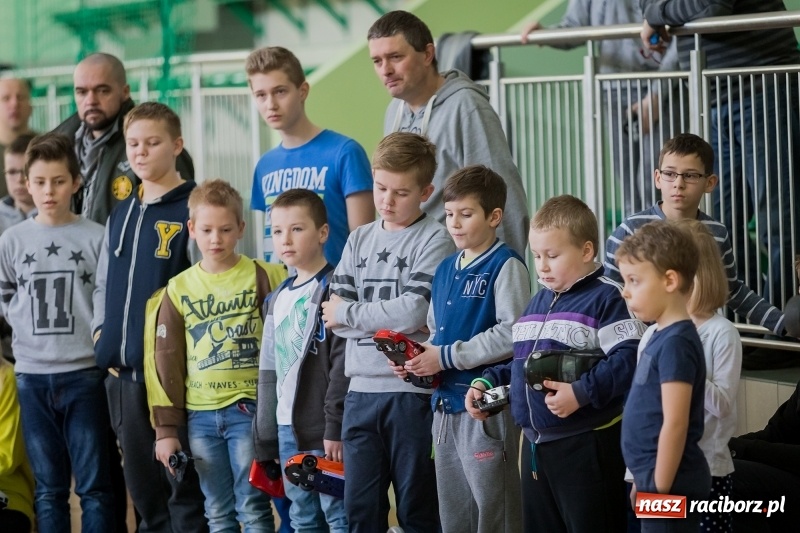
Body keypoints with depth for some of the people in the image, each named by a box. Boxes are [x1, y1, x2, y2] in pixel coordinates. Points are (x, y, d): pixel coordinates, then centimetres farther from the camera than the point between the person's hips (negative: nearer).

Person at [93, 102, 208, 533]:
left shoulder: (192, 209, -5)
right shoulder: (120, 215, 16)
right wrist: (102, 334, 8)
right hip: (123, 372, 7)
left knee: (183, 481, -2)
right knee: (141, 481, 13)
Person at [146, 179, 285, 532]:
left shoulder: (264, 278, -1)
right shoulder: (179, 289, 7)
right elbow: (167, 362, 8)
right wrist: (166, 428, 6)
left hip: (250, 409, -3)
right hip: (200, 414, 3)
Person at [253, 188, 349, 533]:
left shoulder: (334, 289, -8)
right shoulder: (277, 299, 17)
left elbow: (343, 366, -15)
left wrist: (336, 426, -19)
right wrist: (265, 439, 16)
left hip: (325, 430, -8)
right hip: (288, 429, 8)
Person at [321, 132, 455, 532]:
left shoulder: (435, 240, -3)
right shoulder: (359, 239, 13)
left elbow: (413, 312, -15)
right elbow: (332, 315, 4)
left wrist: (349, 314, -6)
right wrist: (387, 321, -10)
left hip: (412, 390, -5)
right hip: (361, 390, 5)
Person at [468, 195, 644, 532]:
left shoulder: (606, 298, -11)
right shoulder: (538, 302, 15)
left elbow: (627, 360, -22)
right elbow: (520, 361, 23)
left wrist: (582, 393, -29)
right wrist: (488, 383, 8)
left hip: (587, 444, -9)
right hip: (535, 442, 9)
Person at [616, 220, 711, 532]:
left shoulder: (675, 343, -18)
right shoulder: (661, 335, 10)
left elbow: (675, 424, -21)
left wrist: (660, 490, -19)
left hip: (670, 483, -9)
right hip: (654, 477, 9)